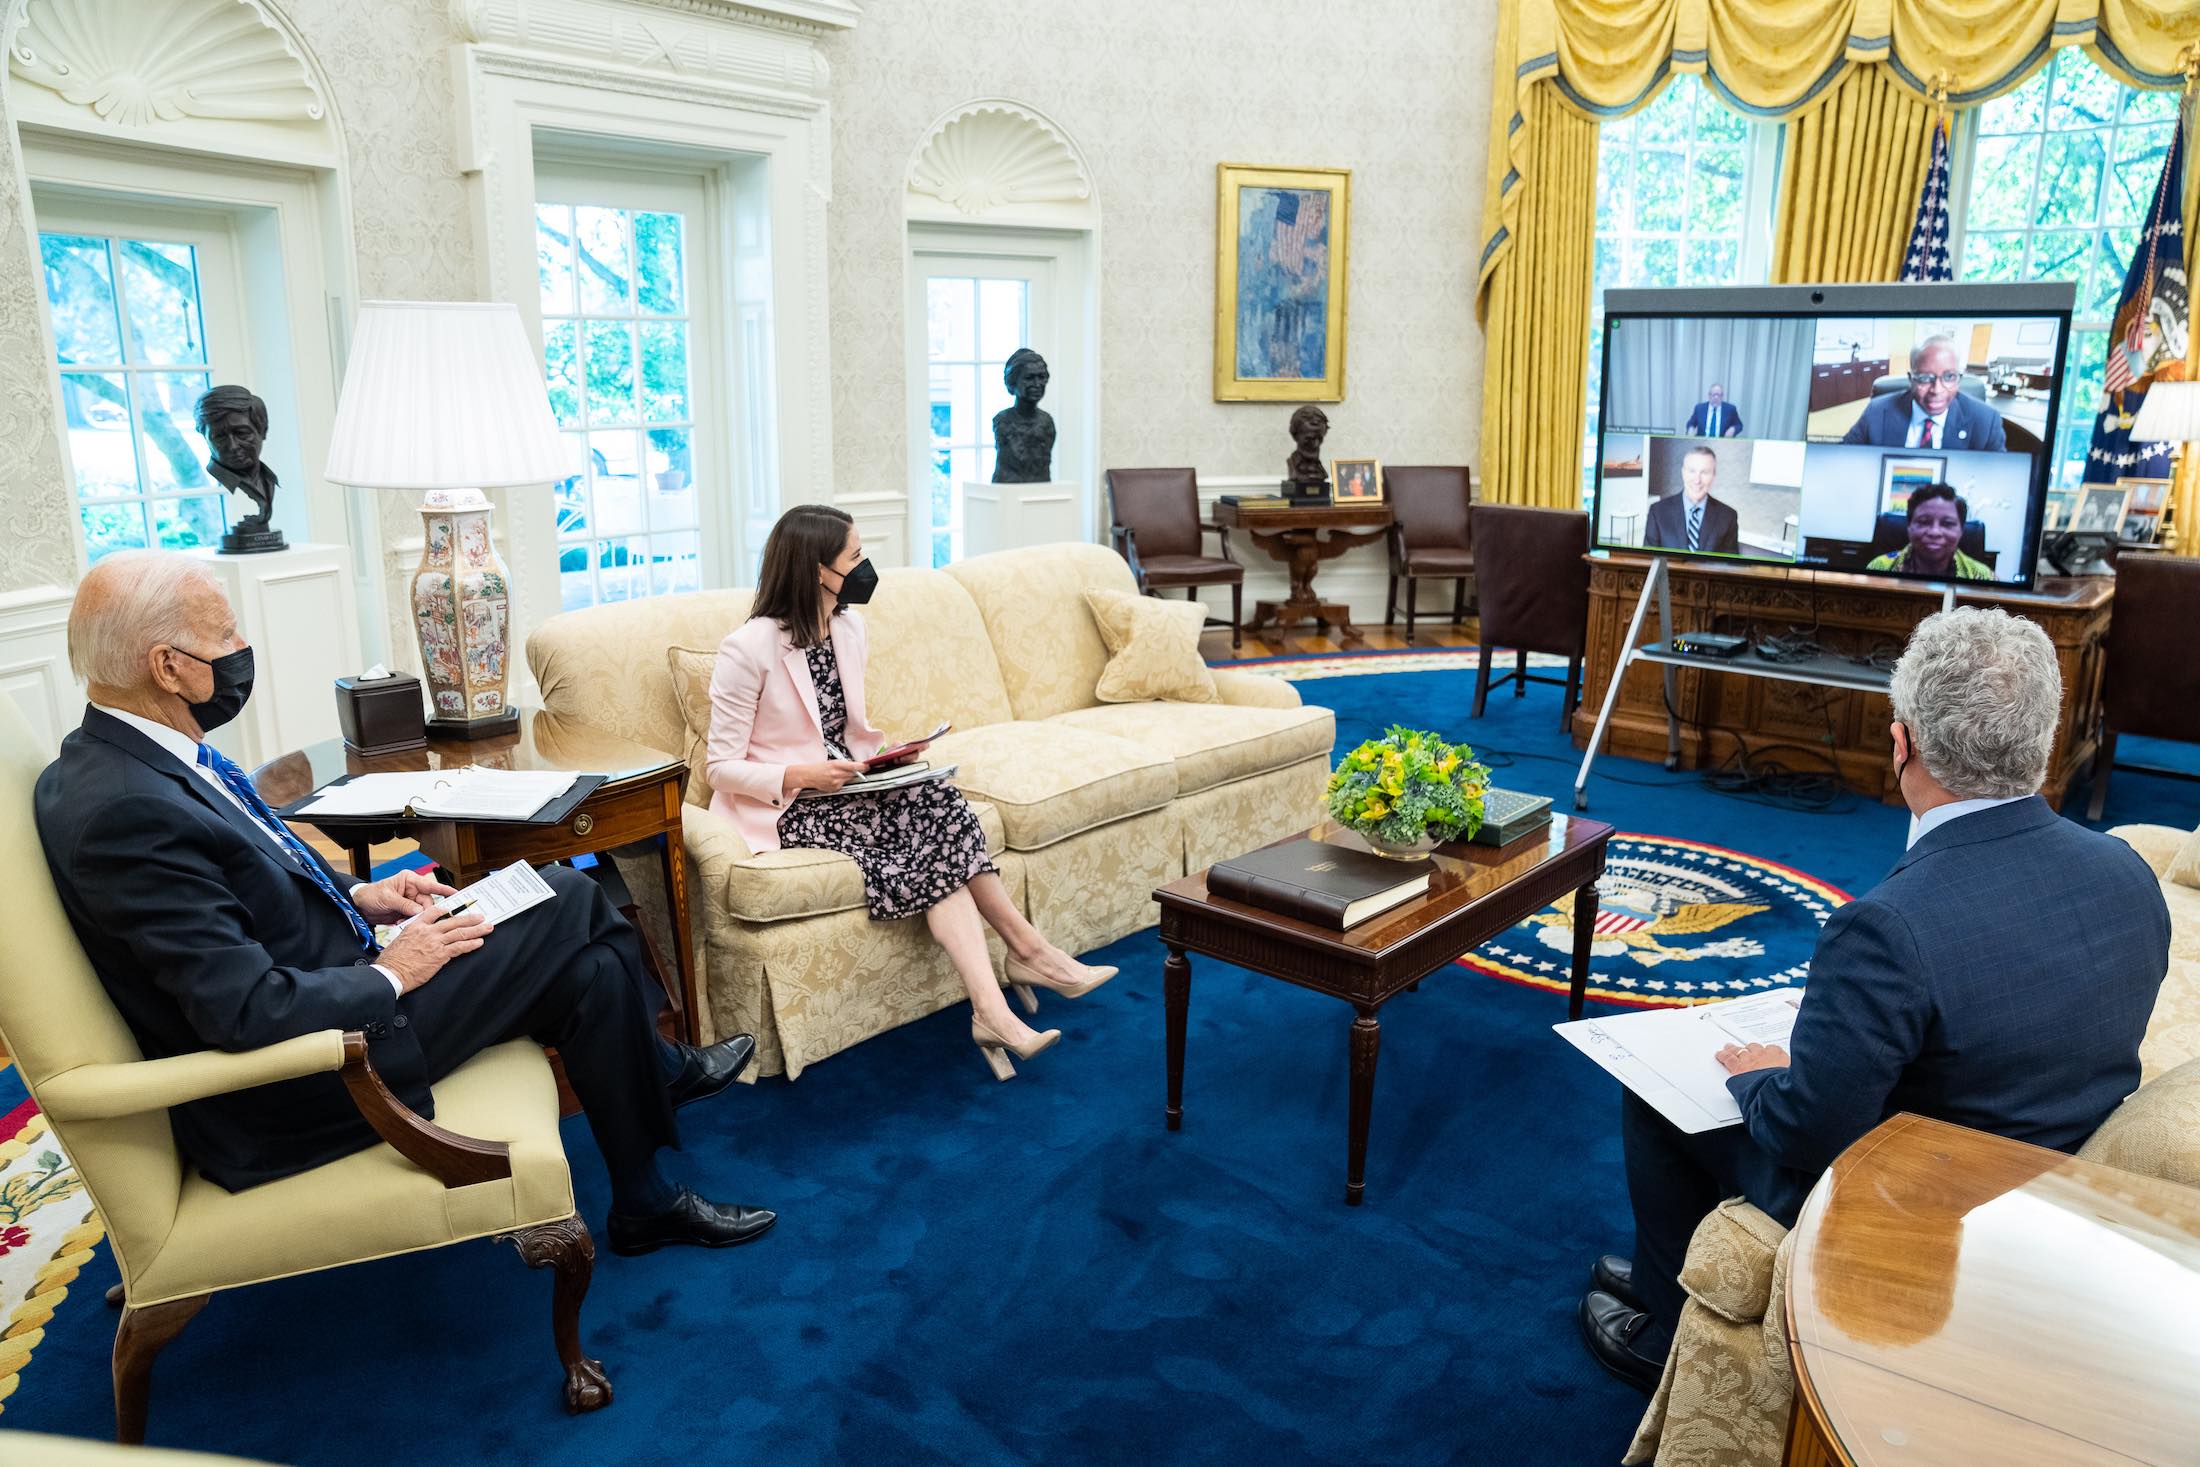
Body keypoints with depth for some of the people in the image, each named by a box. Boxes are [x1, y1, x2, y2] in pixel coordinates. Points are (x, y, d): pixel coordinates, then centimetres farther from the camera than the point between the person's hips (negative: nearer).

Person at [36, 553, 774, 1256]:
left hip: (329, 983, 9)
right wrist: (389, 975, -16)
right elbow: (249, 1012, -29)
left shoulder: (120, 759, 2)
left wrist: (355, 899, 5)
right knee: (573, 908, -5)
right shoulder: (125, 811, -28)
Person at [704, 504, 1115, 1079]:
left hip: (842, 783, 6)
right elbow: (722, 767, -12)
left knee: (940, 804, -24)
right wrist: (803, 776, -26)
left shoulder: (849, 627, 7)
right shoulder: (749, 649, -15)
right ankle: (1030, 952, -21)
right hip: (785, 805, -6)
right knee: (940, 835, -27)